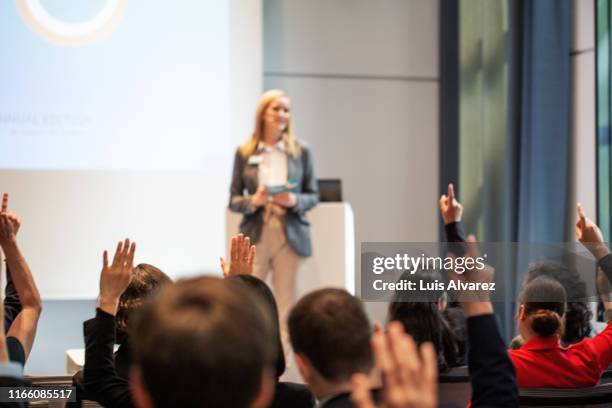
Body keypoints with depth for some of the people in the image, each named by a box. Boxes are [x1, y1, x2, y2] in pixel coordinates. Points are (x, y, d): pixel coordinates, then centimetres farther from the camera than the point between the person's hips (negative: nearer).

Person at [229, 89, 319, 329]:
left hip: (290, 235, 1)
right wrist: (253, 201, -15)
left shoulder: (301, 152, 4)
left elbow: (313, 195, 8)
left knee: (285, 304, 3)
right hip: (255, 236, 0)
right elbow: (233, 200, 5)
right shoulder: (244, 153, 3)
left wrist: (295, 201, -13)